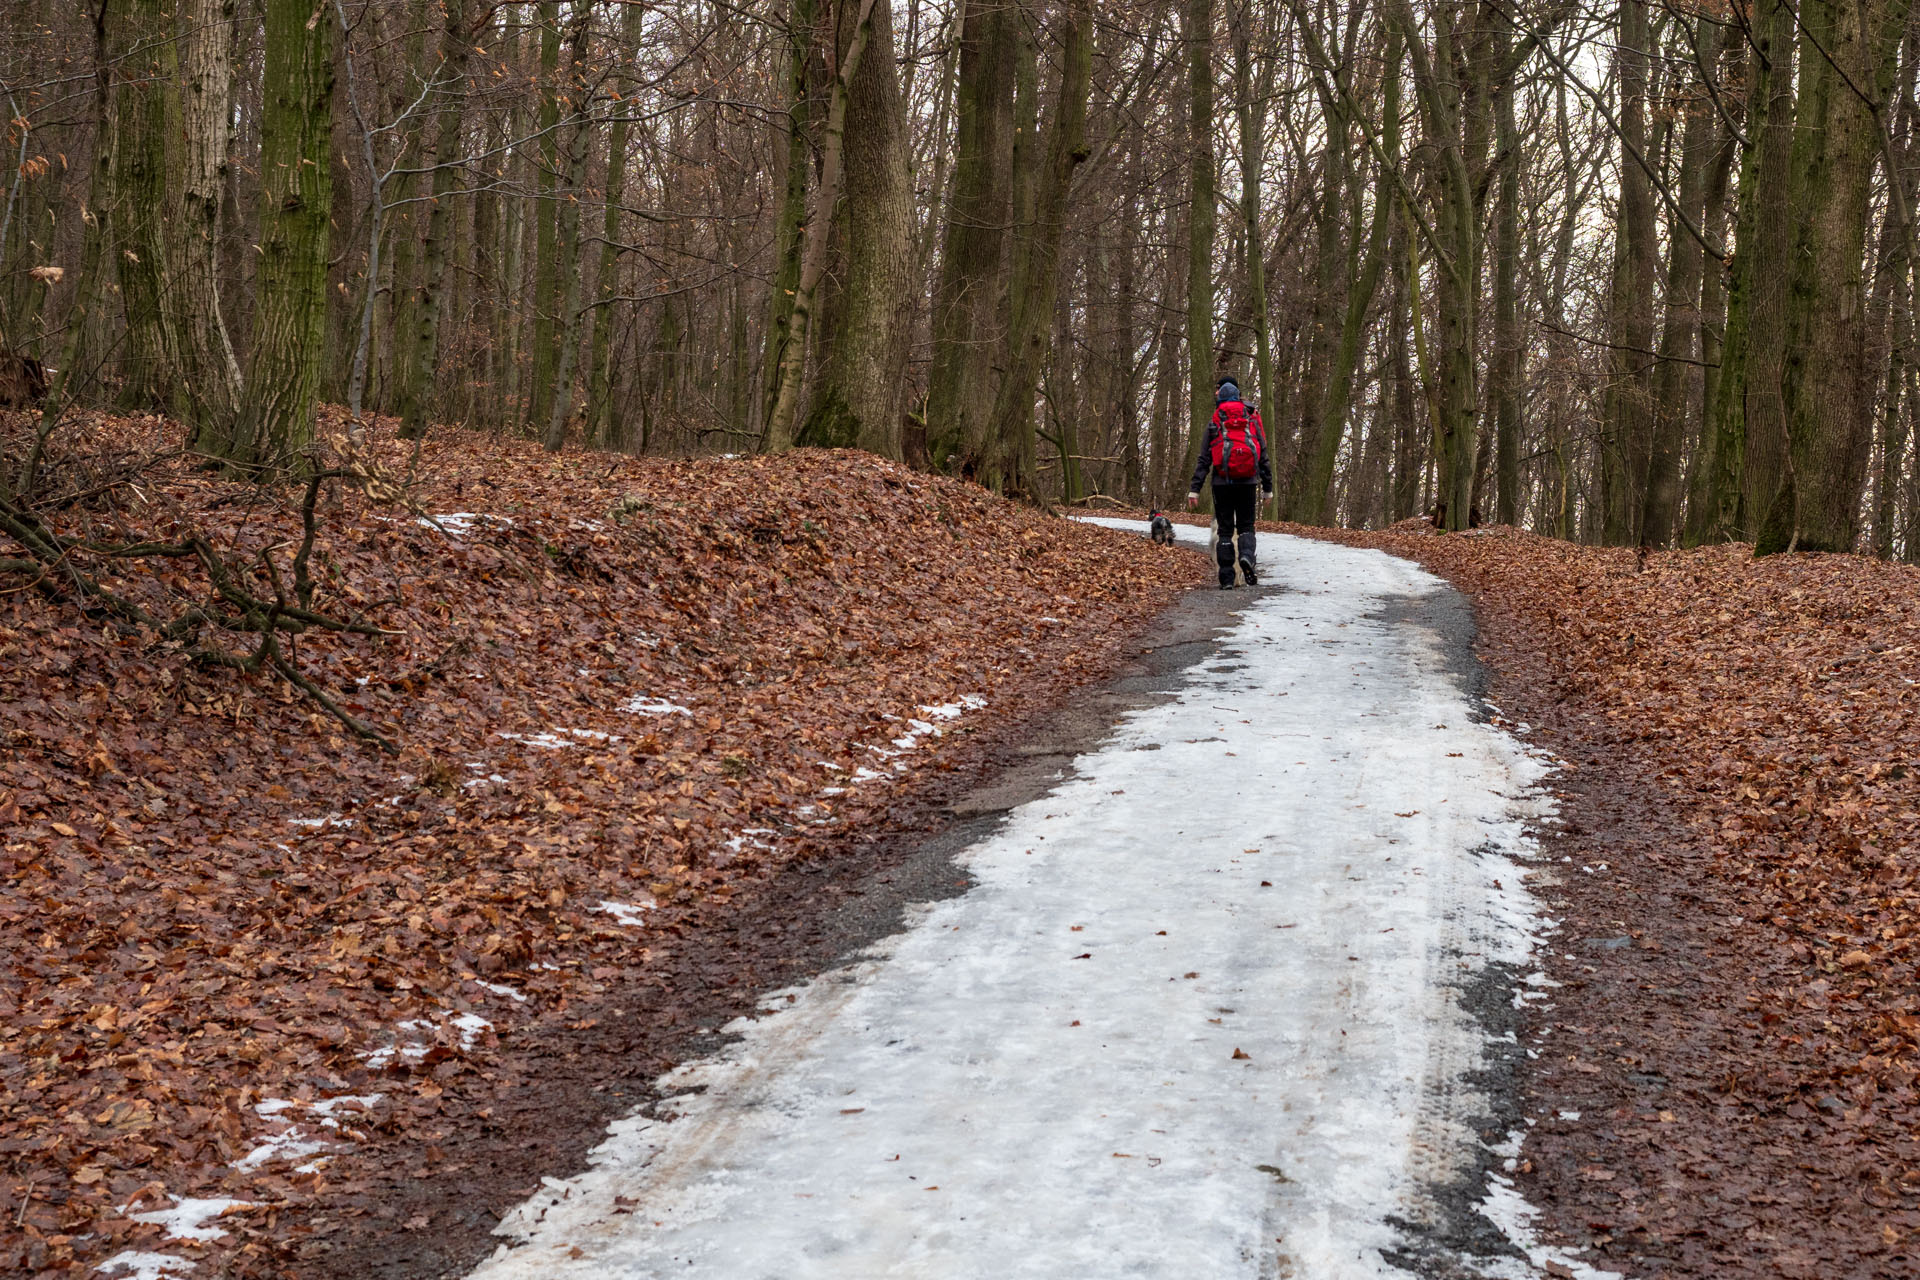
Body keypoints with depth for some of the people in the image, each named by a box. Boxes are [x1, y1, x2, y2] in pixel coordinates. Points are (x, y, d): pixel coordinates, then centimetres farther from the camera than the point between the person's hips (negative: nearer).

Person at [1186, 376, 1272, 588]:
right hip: (1247, 483, 1)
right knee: (1246, 526, 12)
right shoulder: (1252, 422, 6)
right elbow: (1264, 457, 6)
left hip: (1222, 483, -1)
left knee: (1225, 530, 6)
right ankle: (1247, 556, -19)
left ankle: (1227, 578, 1)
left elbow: (1204, 460, -2)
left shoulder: (1214, 425, 2)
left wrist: (1194, 489, -2)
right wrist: (1267, 488, 13)